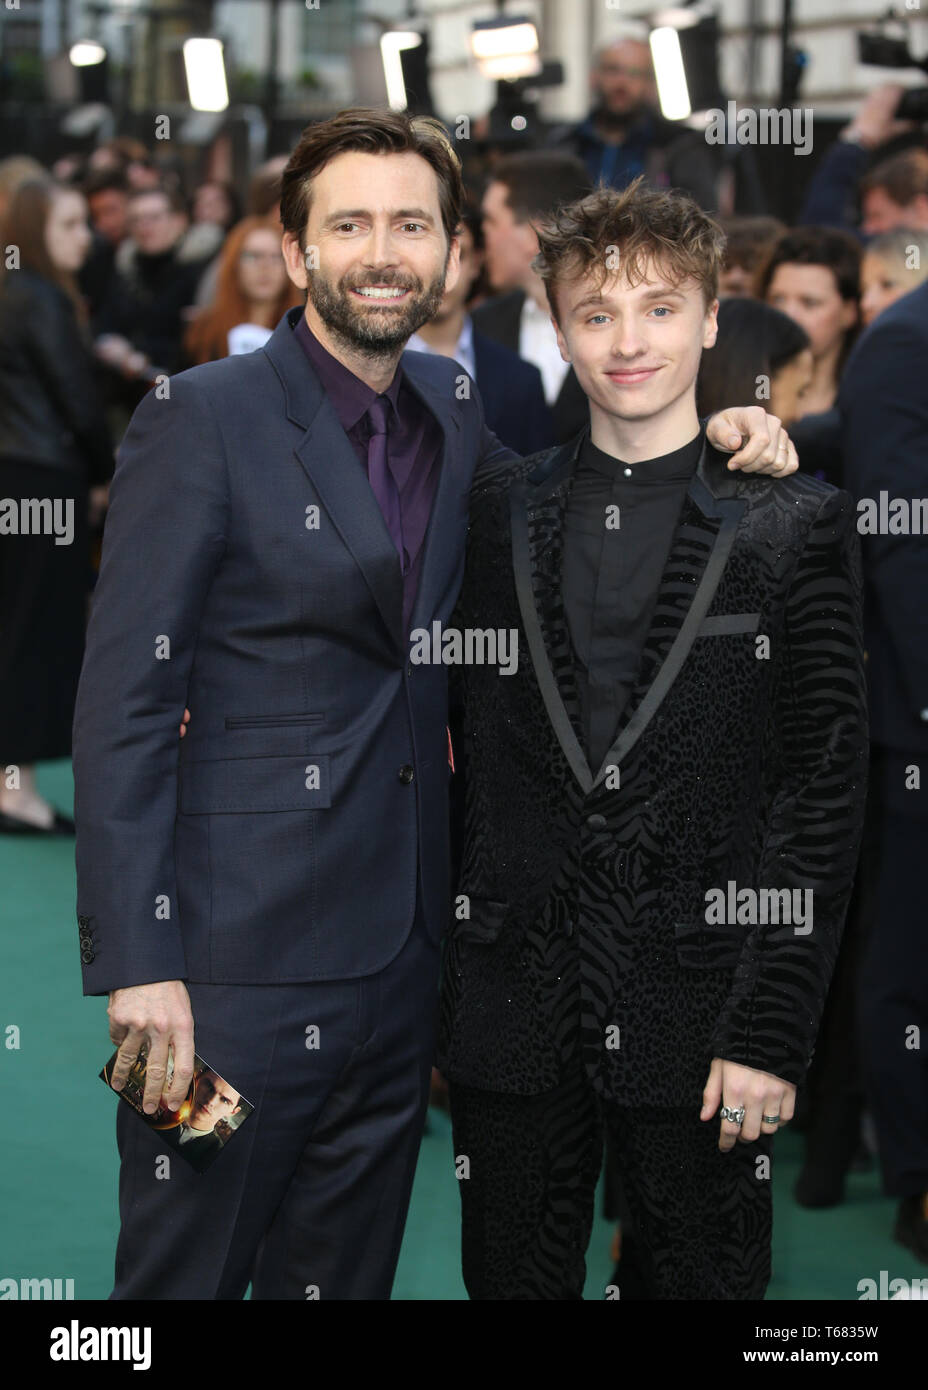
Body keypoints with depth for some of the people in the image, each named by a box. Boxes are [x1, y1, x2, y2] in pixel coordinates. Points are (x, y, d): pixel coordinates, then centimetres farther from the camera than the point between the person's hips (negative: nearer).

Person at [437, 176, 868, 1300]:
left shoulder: (795, 523, 0)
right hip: (511, 1013, 3)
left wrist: (771, 1028, -10)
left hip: (698, 1021, -2)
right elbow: (463, 747, 12)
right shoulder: (496, 512, 8)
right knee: (512, 1279, 10)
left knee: (703, 1278, 6)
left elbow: (826, 784, -3)